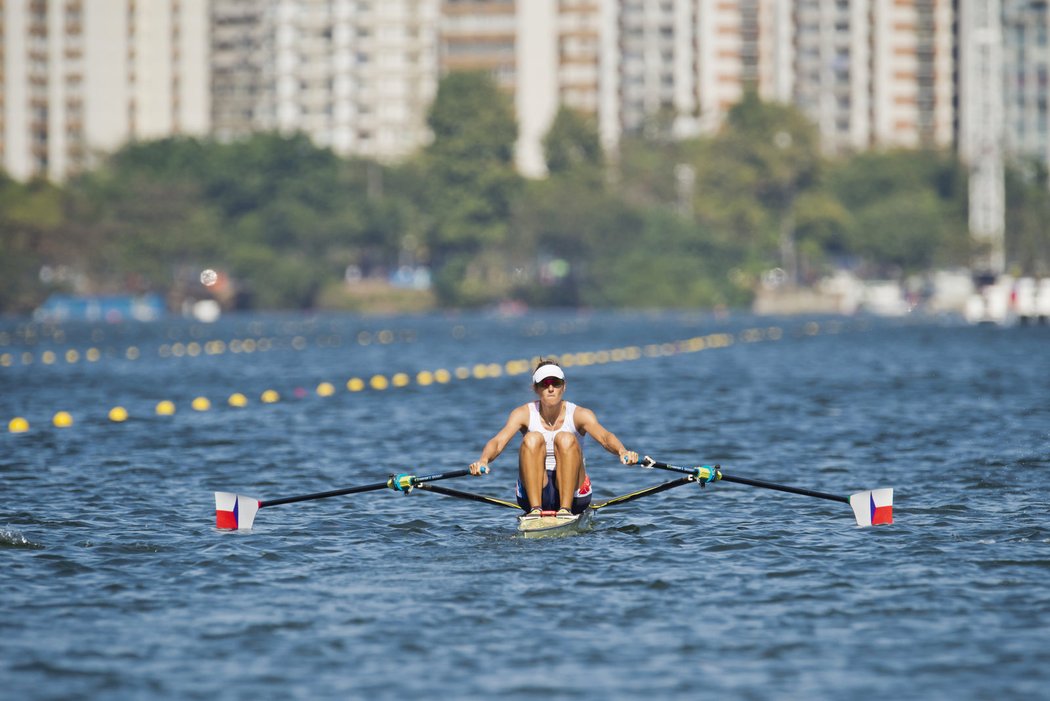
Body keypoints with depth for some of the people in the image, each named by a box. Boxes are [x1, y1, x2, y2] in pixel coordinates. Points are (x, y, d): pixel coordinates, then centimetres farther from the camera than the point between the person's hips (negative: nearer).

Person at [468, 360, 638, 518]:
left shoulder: (579, 415, -6)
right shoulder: (524, 414, -3)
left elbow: (605, 437, -25)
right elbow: (498, 441, -18)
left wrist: (622, 451, -47)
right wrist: (483, 460, -40)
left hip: (572, 492, -1)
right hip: (534, 492, 1)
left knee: (566, 439, -24)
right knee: (533, 438, -22)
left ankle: (566, 508, -29)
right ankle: (535, 509, -29)